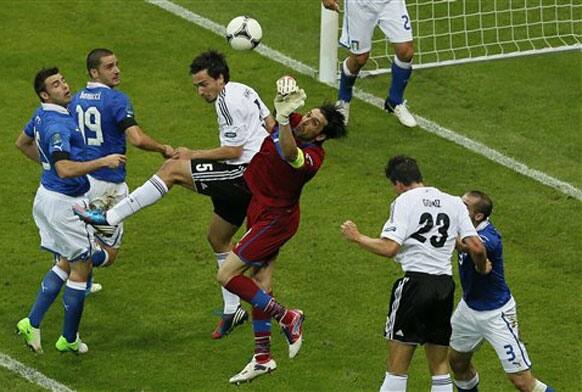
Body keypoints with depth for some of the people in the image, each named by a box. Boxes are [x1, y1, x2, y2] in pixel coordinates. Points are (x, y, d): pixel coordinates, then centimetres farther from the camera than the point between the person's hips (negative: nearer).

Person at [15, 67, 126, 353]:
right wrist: (104, 161, -30)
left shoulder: (42, 115, 6)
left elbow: (22, 143, 24)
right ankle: (69, 339, 14)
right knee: (82, 267, 3)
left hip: (48, 196, 10)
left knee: (64, 264, 19)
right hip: (65, 202, -10)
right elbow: (66, 169, -34)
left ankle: (32, 323, 14)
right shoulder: (56, 125, -25)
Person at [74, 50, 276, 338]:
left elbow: (234, 151, -17)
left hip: (244, 175, -11)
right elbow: (271, 125, 25)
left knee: (172, 169, -15)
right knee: (217, 237, 22)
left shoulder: (227, 102, -14)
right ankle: (232, 311, 27)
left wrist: (193, 155, -8)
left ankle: (110, 217, -19)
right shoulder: (244, 91, 17)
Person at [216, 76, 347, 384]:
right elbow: (285, 90, -3)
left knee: (227, 275, -10)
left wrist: (283, 119, -64)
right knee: (260, 285, 13)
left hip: (275, 218, -8)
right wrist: (286, 90, -26)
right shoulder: (293, 124, -8)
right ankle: (262, 357, 21)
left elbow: (290, 154, -52)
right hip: (262, 211, 8)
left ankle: (287, 318, 1)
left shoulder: (312, 157, -30)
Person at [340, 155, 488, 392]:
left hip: (415, 282, -5)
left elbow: (389, 248, -15)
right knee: (439, 367, 12)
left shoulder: (404, 202, -4)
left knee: (397, 366, -1)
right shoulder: (454, 203, 11)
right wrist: (482, 267, 24)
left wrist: (357, 237, 0)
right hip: (445, 285, 5)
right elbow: (476, 247, 3)